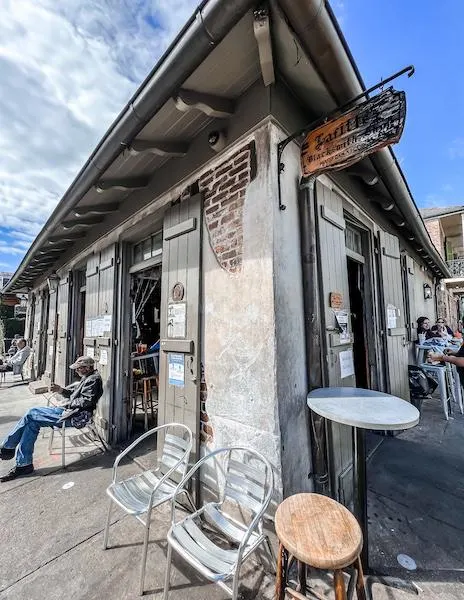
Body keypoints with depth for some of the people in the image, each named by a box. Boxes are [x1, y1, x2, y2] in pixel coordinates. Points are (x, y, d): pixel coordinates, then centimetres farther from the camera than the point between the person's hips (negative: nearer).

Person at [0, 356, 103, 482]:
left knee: (31, 415, -6)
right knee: (32, 423, 3)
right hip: (69, 411, 10)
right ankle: (24, 464, 9)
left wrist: (67, 404, -10)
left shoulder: (94, 379, -16)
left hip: (75, 416, -10)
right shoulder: (87, 378, 17)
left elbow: (87, 401, -22)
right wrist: (61, 390, 3)